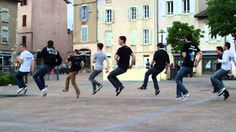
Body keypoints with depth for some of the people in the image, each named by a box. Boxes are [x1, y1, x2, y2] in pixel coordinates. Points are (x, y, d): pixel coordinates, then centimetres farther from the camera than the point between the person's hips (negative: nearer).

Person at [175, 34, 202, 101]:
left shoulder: (186, 45, -8)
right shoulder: (195, 46, 11)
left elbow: (184, 56, -14)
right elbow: (201, 55, 7)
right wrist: (197, 63, 10)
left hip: (185, 66, -7)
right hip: (191, 67, 7)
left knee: (177, 79, -1)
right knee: (180, 79, 18)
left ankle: (185, 92, -15)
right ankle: (179, 95, 13)